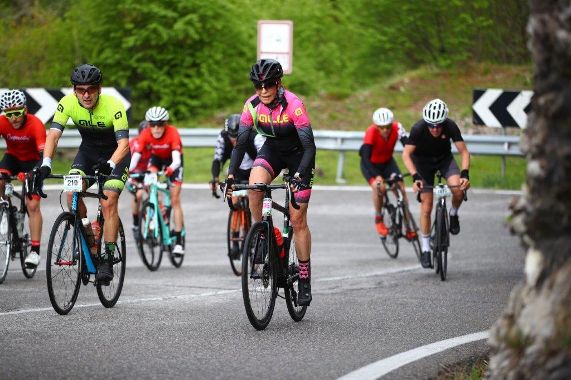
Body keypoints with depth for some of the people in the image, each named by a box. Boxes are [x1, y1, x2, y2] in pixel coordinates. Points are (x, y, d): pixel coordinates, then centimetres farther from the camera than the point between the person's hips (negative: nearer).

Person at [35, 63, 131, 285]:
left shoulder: (113, 106, -30)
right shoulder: (67, 103, -21)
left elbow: (123, 143, -35)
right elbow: (53, 135, -27)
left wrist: (109, 165, -53)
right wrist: (46, 164, -43)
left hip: (116, 154, -3)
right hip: (88, 151, 3)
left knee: (108, 202, -21)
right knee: (72, 192, -20)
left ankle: (108, 258, -14)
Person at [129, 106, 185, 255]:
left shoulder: (172, 133, -35)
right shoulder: (145, 134, -28)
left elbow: (176, 158, -43)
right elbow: (136, 155, -35)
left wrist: (171, 169, -64)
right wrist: (128, 169, -54)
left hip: (172, 160, -3)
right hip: (156, 158, 3)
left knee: (175, 200, -8)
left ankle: (178, 241, -6)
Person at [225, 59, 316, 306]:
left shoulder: (293, 104, -29)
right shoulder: (252, 105, -17)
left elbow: (309, 146, -31)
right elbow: (241, 143, -14)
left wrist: (299, 176, -44)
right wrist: (231, 175, -26)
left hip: (298, 155, -3)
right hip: (272, 150, 3)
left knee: (298, 220, -5)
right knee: (254, 185, -30)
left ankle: (304, 278, 7)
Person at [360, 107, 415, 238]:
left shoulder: (397, 128, -27)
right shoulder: (371, 132, -33)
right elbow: (366, 157, -38)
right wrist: (377, 176, -50)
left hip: (387, 162, 3)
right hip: (370, 164, -3)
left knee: (401, 187, -13)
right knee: (378, 186, -29)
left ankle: (408, 228, -5)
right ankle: (378, 220, -7)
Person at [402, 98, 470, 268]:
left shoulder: (451, 126, -27)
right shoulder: (418, 129, -31)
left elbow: (464, 151, -22)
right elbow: (406, 154, -27)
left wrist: (465, 174, -37)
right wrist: (415, 177, -40)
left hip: (444, 158, 1)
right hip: (423, 161, -1)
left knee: (458, 189, -28)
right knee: (426, 207, -6)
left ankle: (453, 214, 4)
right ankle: (425, 249, 7)